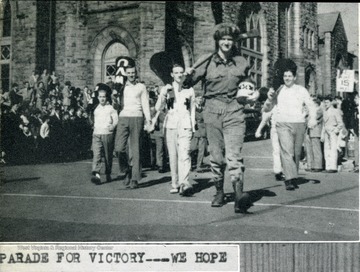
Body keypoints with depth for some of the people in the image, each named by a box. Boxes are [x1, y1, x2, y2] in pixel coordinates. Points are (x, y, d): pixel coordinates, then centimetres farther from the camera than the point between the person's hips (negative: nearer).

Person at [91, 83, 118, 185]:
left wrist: (112, 126, -19)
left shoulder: (111, 108, 3)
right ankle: (96, 175, -23)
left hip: (107, 134, -3)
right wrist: (94, 127, 12)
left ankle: (108, 174, 22)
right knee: (96, 154, -12)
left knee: (108, 155, 6)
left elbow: (116, 120, -3)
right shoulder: (96, 109, 15)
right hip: (96, 134, 3)